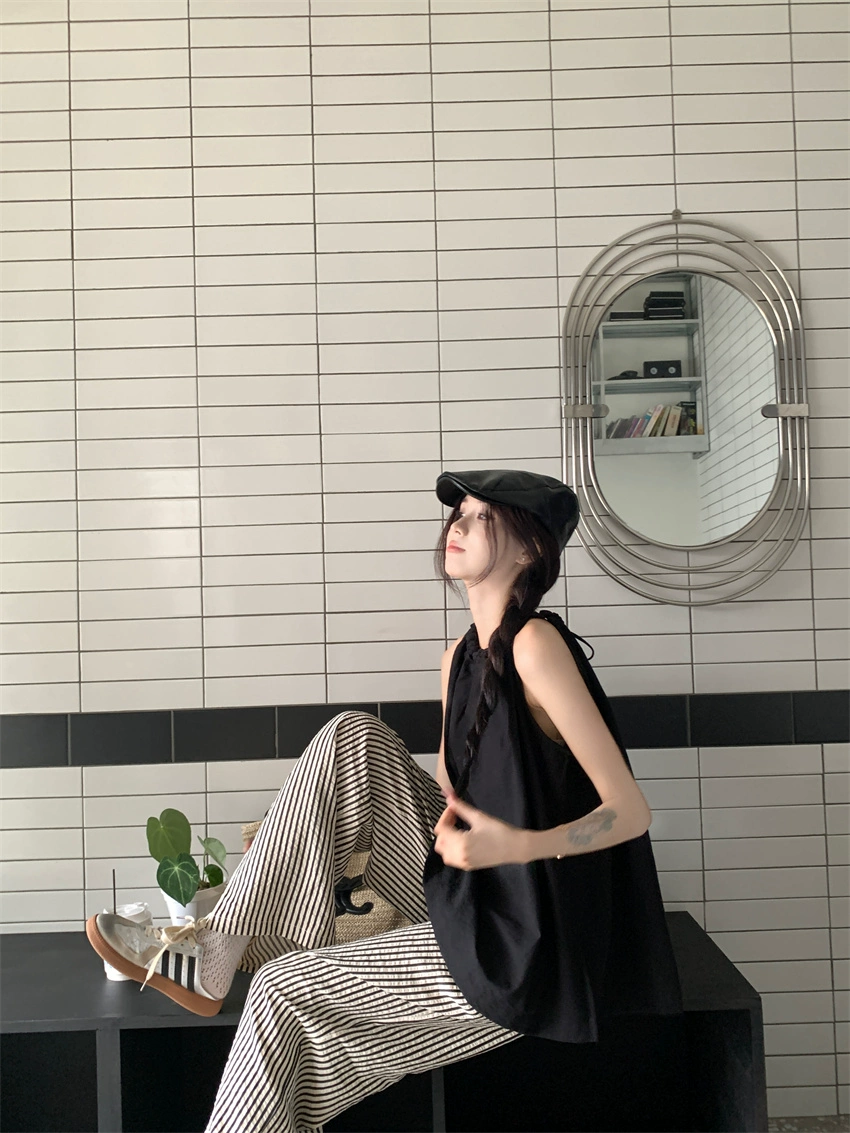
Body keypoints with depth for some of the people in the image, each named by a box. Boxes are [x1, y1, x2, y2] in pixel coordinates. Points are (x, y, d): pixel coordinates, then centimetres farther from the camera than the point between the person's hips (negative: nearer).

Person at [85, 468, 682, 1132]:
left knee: (286, 990, -6)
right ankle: (216, 951, -2)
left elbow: (631, 812, -20)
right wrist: (455, 826, -7)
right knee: (355, 739, -4)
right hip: (471, 898, 8)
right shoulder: (459, 656, 6)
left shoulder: (536, 642, -20)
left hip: (522, 952, -8)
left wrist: (518, 845, -33)